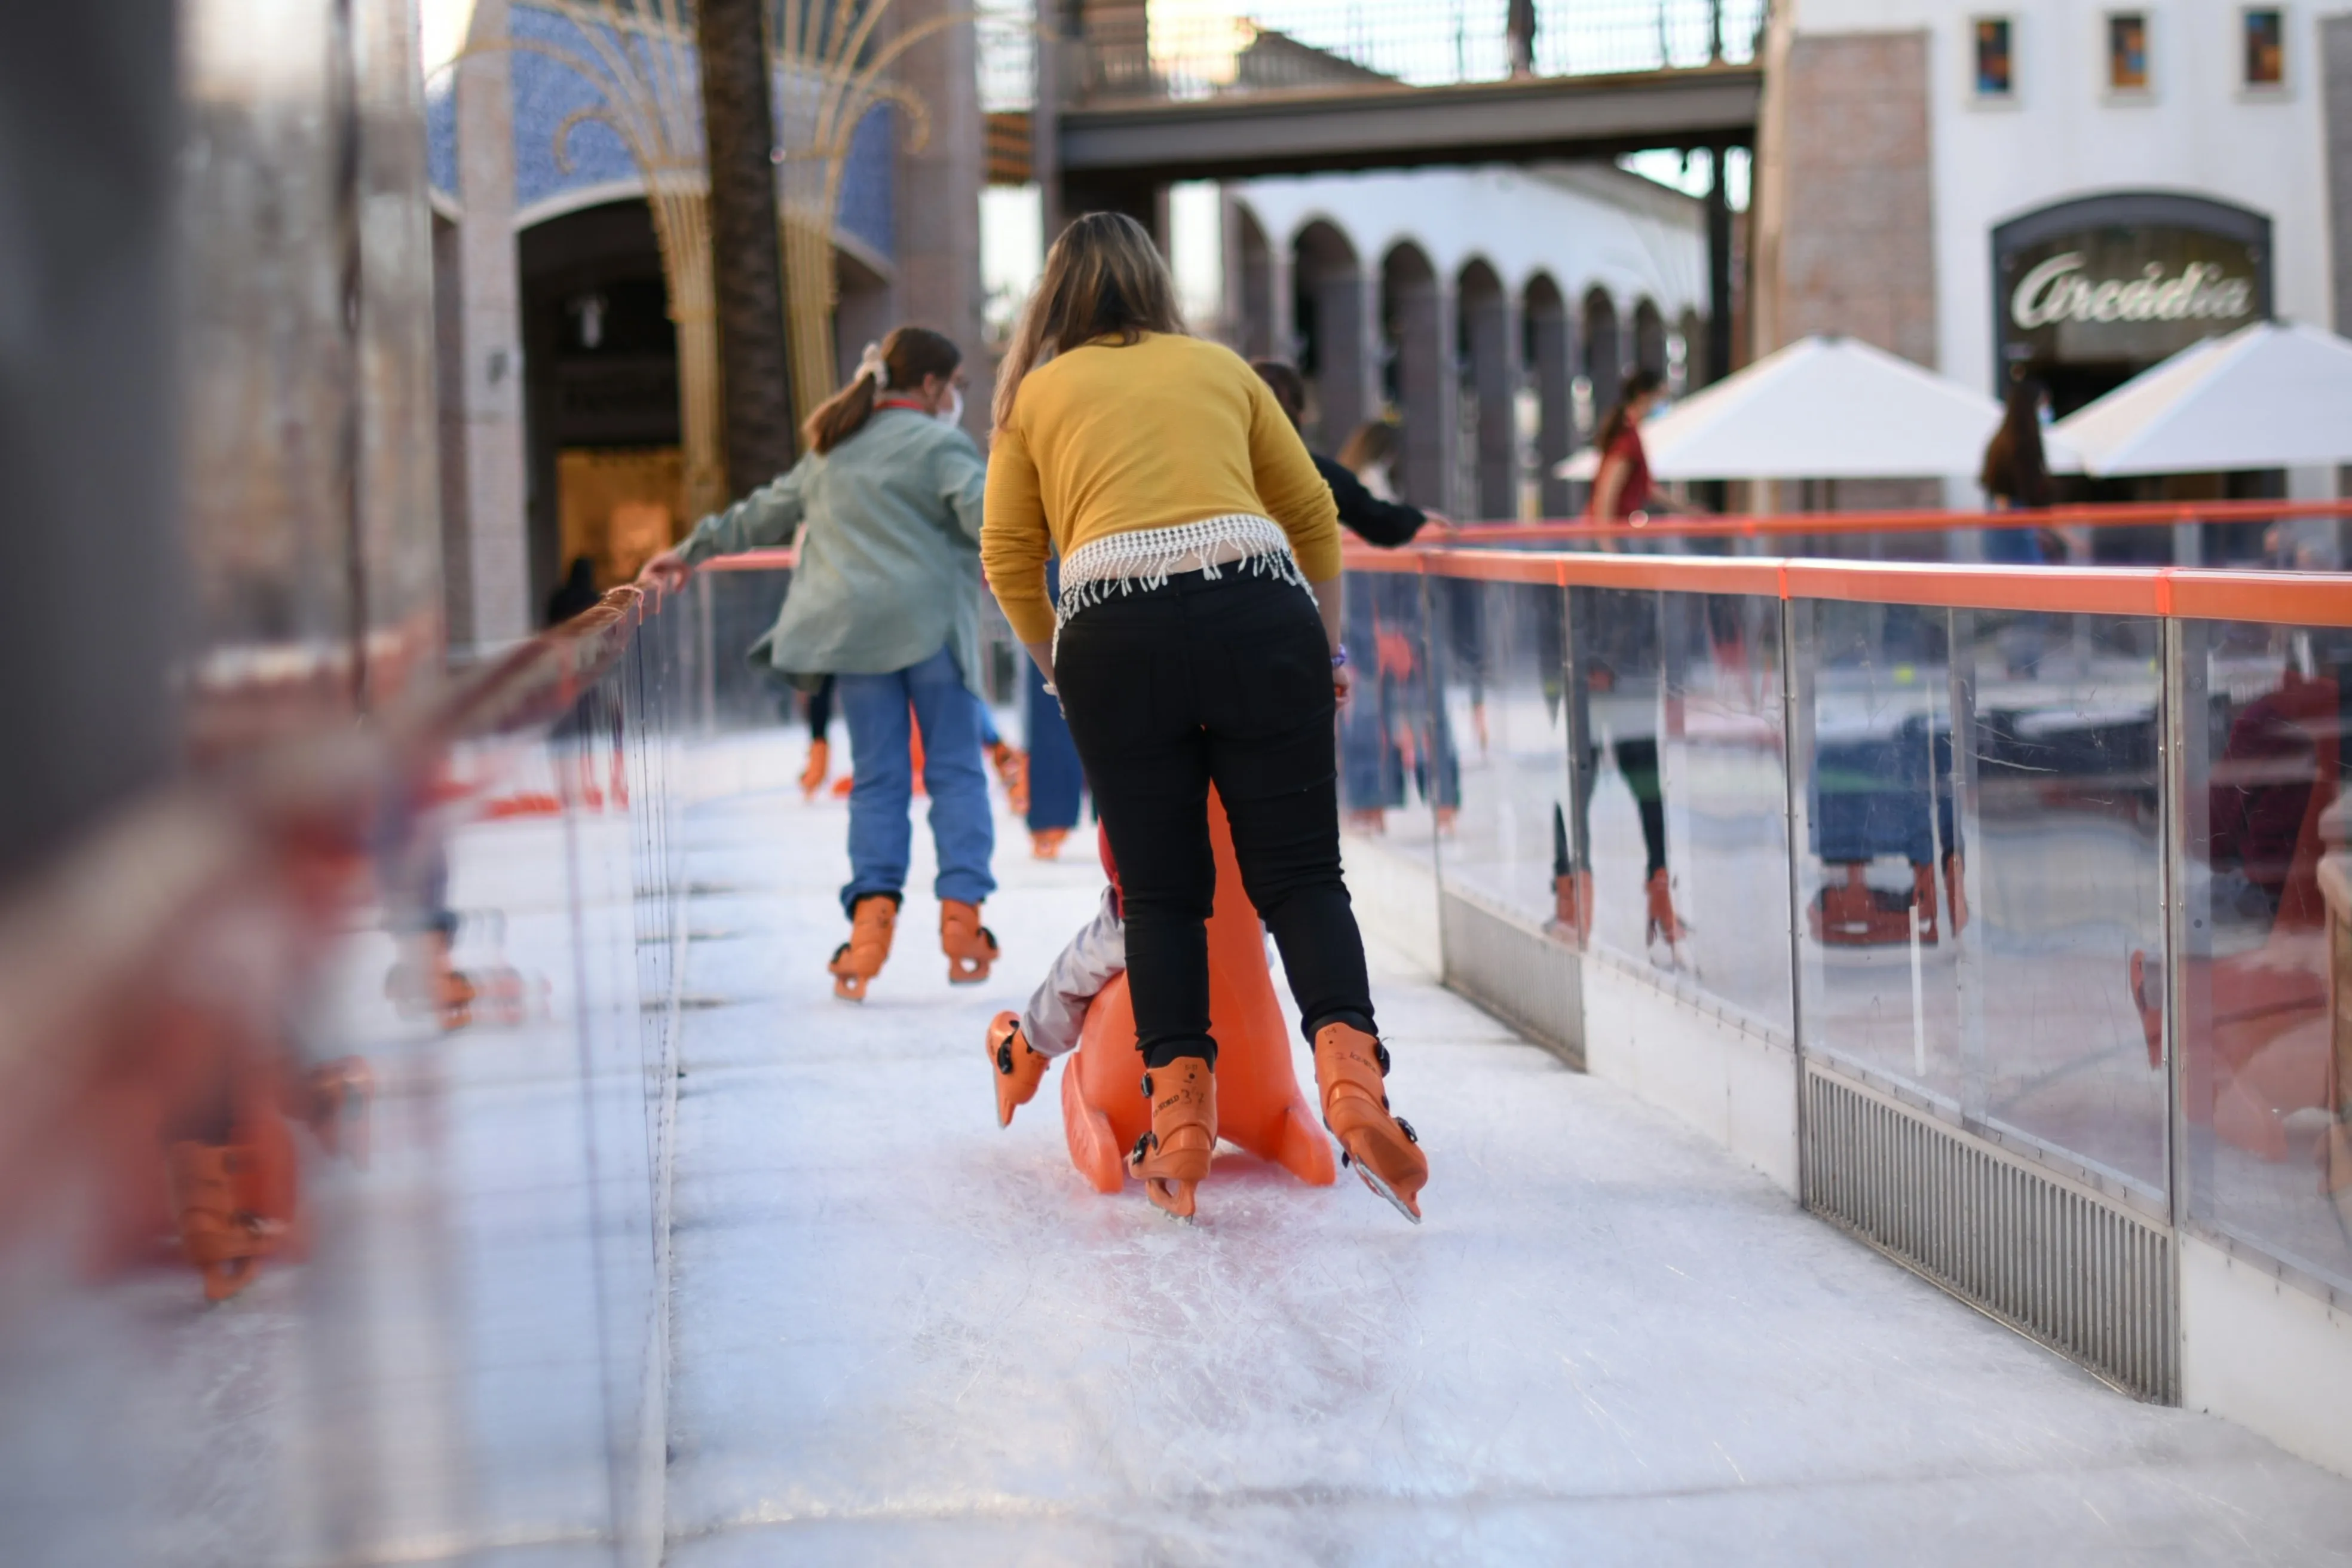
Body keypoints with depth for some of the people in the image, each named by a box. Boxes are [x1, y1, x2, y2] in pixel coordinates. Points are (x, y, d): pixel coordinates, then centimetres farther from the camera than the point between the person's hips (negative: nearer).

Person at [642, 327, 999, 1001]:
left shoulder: (830, 454, 20)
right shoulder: (938, 445, 1)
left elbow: (762, 515, 30)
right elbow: (987, 518, -14)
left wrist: (691, 551, 41)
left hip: (851, 631, 5)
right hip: (931, 626, -5)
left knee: (877, 778, 6)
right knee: (956, 770, 1)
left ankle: (873, 903, -10)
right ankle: (961, 908, -7)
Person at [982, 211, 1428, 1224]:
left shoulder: (1035, 394, 20)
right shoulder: (1220, 368, 23)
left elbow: (1009, 564, 16)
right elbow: (1314, 517, 24)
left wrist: (1065, 674, 30)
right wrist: (1325, 653, 34)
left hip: (1112, 634, 0)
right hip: (1258, 614, 0)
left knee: (1160, 891, 7)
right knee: (1300, 874, 2)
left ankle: (1180, 1120, 0)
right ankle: (1351, 1074, -17)